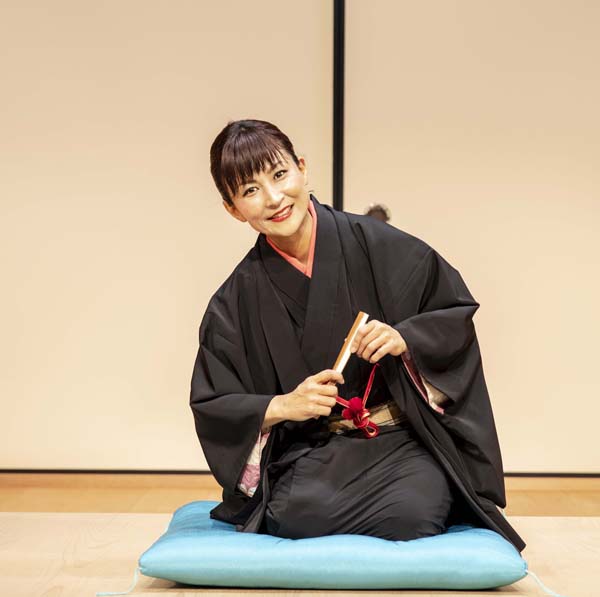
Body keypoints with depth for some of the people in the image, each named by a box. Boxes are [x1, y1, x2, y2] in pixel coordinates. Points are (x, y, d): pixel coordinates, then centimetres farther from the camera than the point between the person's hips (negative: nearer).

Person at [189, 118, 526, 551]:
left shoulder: (376, 245, -4)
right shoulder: (235, 302, -1)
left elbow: (457, 312, 4)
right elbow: (213, 407, 2)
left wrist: (404, 339, -16)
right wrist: (283, 406, -16)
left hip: (404, 439, 0)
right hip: (308, 454, 1)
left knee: (412, 513, -29)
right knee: (298, 516, -29)